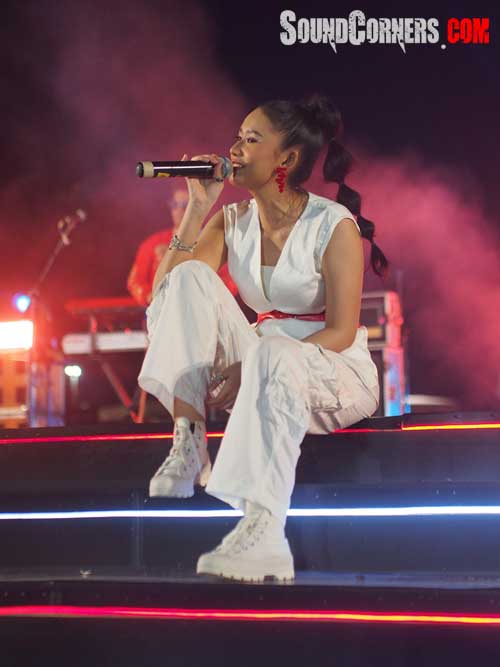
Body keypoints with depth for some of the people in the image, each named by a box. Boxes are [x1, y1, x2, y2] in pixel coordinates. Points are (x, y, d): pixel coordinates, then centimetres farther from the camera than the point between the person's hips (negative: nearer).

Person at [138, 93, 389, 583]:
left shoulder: (333, 225, -11)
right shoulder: (232, 220, 5)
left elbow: (340, 332, -17)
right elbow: (163, 295, -3)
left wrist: (251, 367, -26)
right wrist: (197, 208, -9)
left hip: (335, 374, -5)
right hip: (253, 365, 6)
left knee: (271, 355, -41)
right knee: (190, 277, -14)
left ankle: (263, 533, -58)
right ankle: (187, 445, -24)